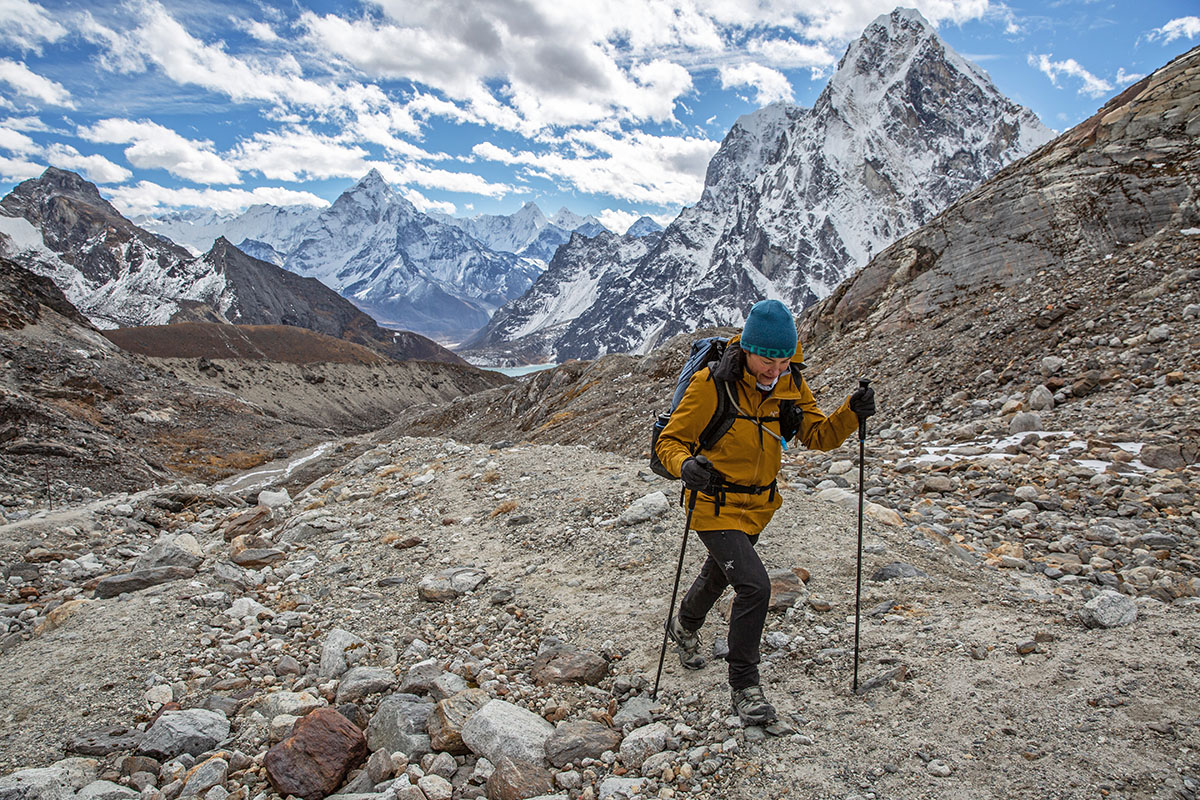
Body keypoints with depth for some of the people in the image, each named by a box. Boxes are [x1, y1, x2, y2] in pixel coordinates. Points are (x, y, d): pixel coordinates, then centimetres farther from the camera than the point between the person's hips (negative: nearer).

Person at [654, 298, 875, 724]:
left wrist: (852, 413, -22)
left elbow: (818, 436, -3)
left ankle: (684, 625, 58)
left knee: (720, 574, 26)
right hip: (716, 505, -6)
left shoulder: (790, 386, -8)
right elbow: (670, 440, -18)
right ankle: (743, 685, 4)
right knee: (754, 585, -19)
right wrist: (685, 465, -40)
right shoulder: (712, 385, -24)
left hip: (759, 505, 6)